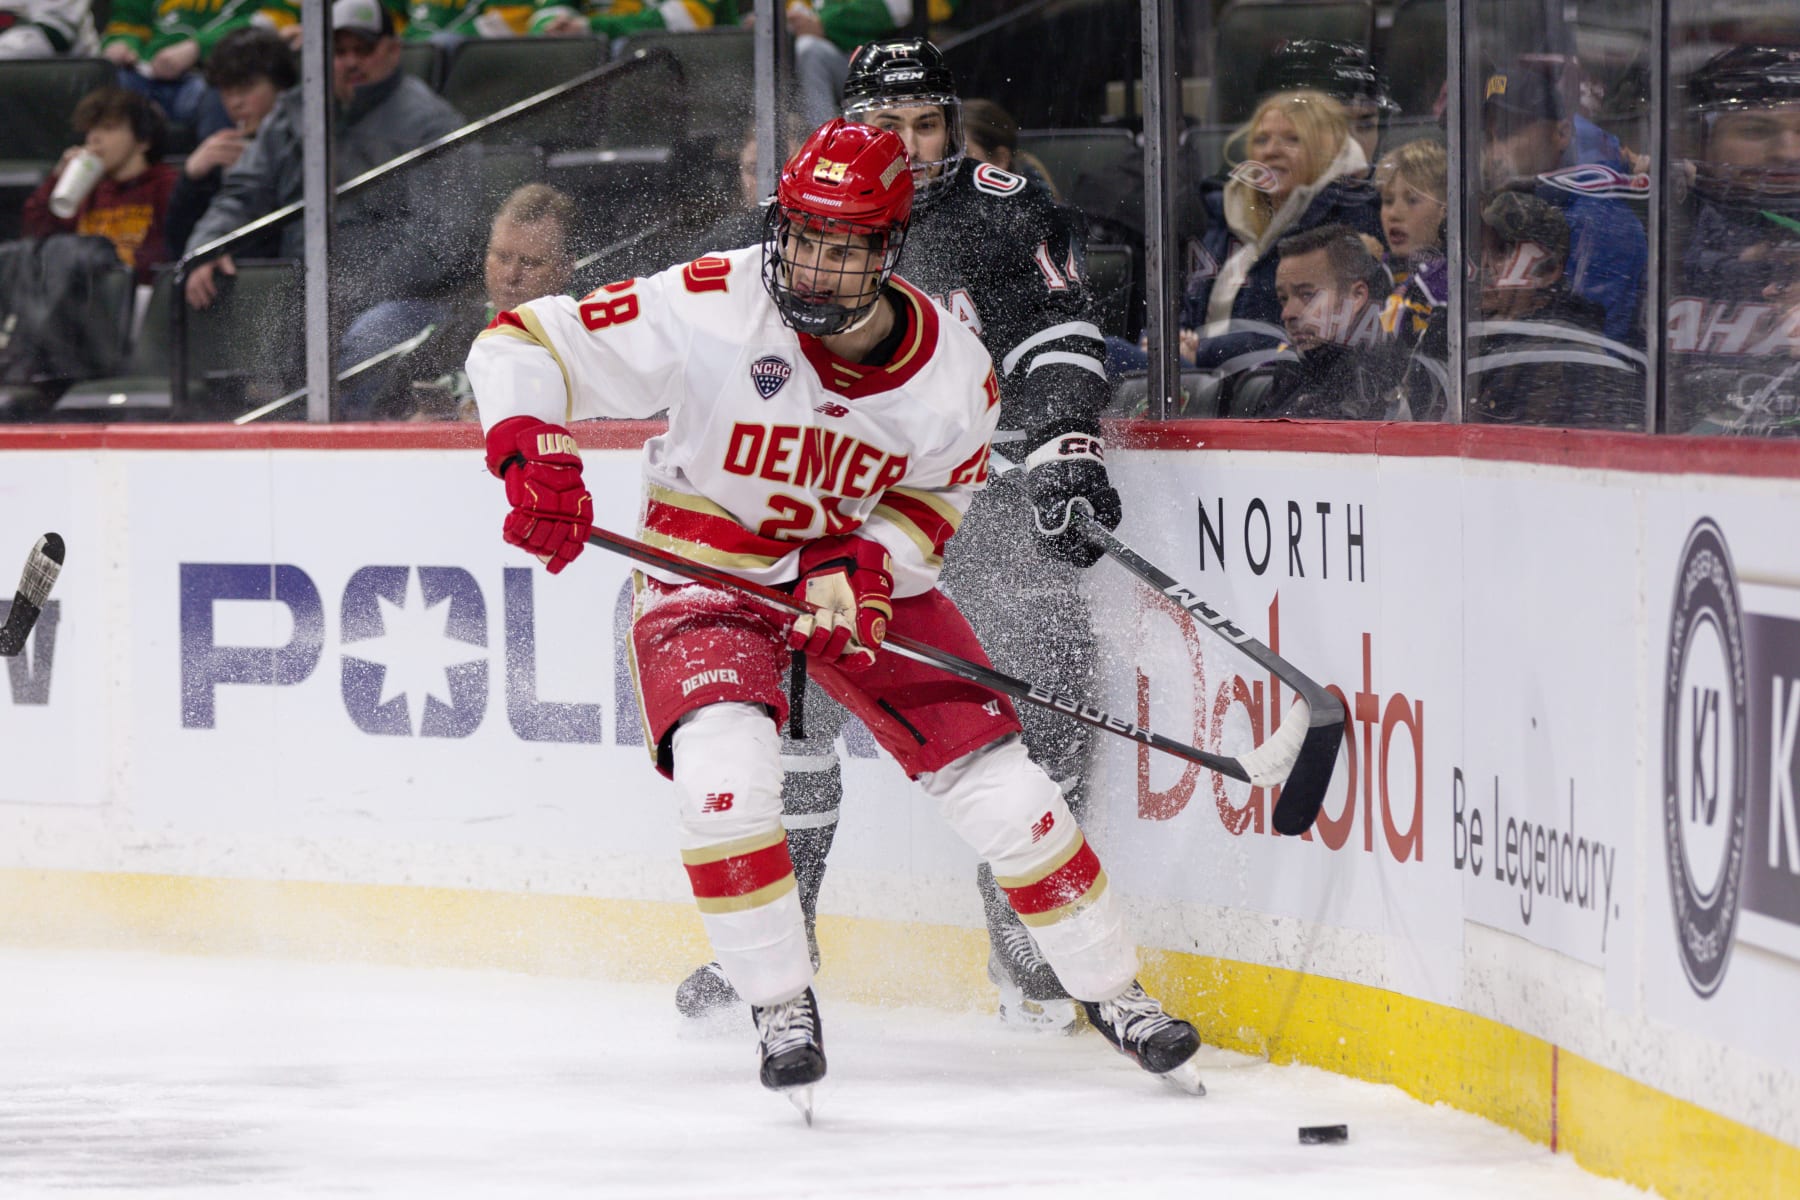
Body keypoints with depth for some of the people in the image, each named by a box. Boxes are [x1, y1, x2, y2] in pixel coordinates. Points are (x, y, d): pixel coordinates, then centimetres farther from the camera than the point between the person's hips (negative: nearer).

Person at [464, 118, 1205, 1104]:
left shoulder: (951, 372, -15)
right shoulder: (709, 310, -24)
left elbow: (934, 492, 3)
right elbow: (520, 347, -20)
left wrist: (867, 562, -17)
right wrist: (531, 452, -37)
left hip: (862, 573, 2)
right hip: (706, 572, -2)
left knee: (997, 783, -4)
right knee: (723, 763, -30)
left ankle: (1111, 993, 18)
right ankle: (781, 1011, -10)